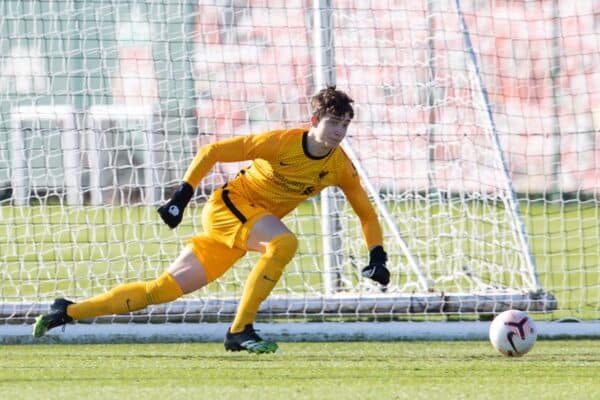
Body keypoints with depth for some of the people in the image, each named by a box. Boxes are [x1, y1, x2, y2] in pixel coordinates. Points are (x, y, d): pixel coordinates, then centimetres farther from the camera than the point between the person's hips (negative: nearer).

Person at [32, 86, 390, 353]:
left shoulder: (340, 166, -4)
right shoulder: (282, 143, -21)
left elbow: (366, 212, 9)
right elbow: (211, 153, -15)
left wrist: (377, 256, -5)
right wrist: (181, 197, -20)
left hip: (243, 234, 6)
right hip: (227, 206, -6)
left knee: (166, 288, 4)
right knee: (284, 242, -32)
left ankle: (69, 311, 12)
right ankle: (240, 330, -26)